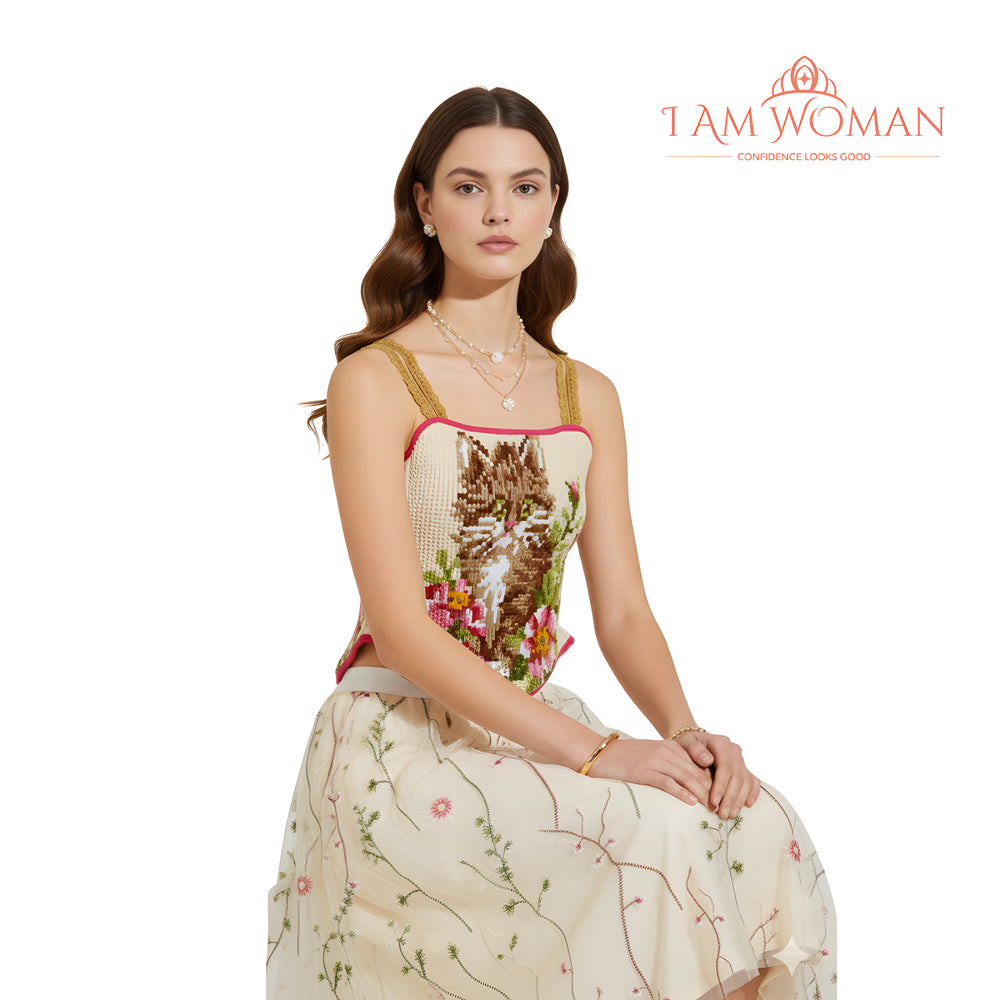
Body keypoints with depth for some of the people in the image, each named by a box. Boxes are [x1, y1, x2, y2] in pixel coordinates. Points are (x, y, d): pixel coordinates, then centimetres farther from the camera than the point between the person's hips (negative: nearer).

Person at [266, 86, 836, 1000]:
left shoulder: (587, 398, 10)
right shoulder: (375, 382, -7)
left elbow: (622, 611, 6)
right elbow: (400, 627, -15)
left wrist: (682, 730, -15)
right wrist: (593, 750, -22)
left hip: (535, 729, 5)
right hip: (402, 736, -5)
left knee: (760, 826, -19)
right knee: (665, 842, -26)